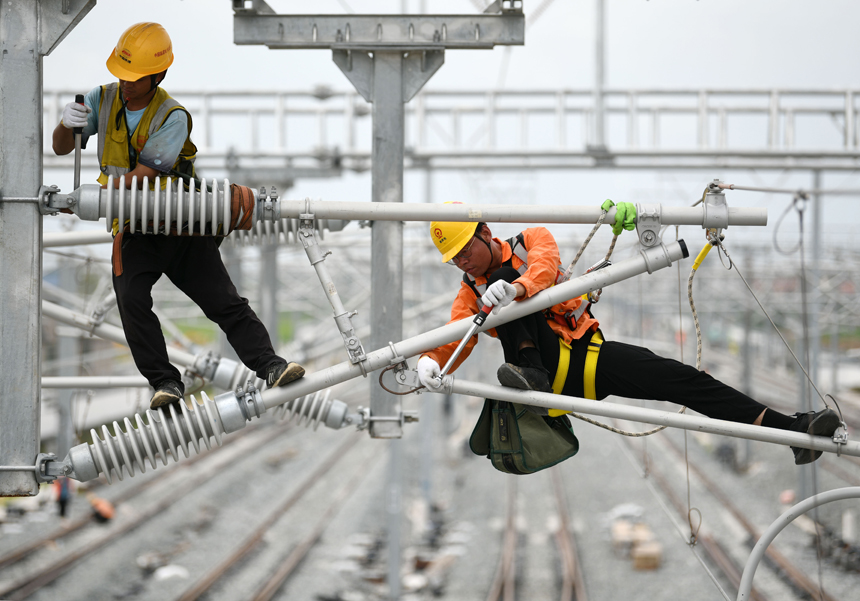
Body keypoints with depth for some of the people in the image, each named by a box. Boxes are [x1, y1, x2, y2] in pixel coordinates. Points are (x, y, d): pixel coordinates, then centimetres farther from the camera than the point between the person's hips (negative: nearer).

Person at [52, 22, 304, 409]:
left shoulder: (173, 118, -15)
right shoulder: (102, 100, 0)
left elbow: (140, 177, -22)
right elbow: (62, 148, 3)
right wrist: (67, 124, -21)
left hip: (184, 230, -2)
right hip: (135, 234, 2)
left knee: (224, 301, -5)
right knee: (132, 300, -21)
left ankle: (268, 365, -5)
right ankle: (165, 381, -17)